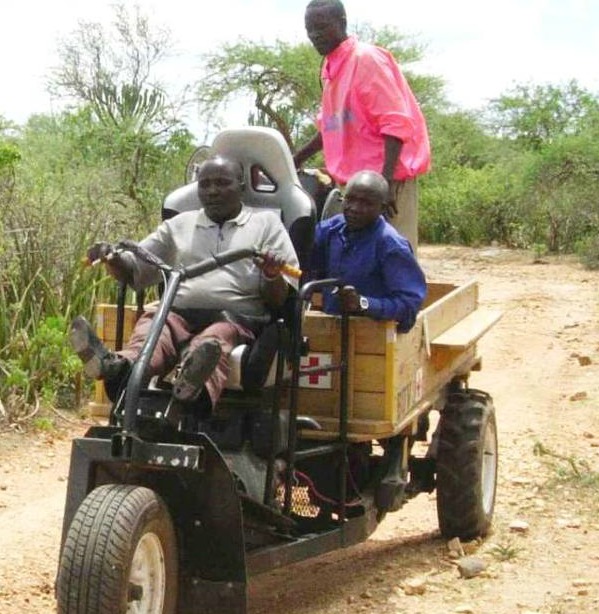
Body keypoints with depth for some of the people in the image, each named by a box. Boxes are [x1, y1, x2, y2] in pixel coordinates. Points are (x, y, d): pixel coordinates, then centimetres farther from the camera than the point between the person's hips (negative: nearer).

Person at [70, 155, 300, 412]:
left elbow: (279, 300, 10)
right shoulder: (179, 225, 29)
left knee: (220, 334, -39)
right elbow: (132, 271, 26)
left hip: (237, 317, -2)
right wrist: (112, 258, 2)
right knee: (152, 321, -33)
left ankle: (200, 389, -73)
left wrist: (273, 276, -15)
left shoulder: (266, 223, 20)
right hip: (179, 313, 3)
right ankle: (118, 367, -66)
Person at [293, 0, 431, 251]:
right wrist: (297, 159, 28)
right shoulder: (330, 67, 15)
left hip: (384, 178, -9)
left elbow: (396, 123, -17)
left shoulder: (367, 59, -10)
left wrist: (386, 181, -24)